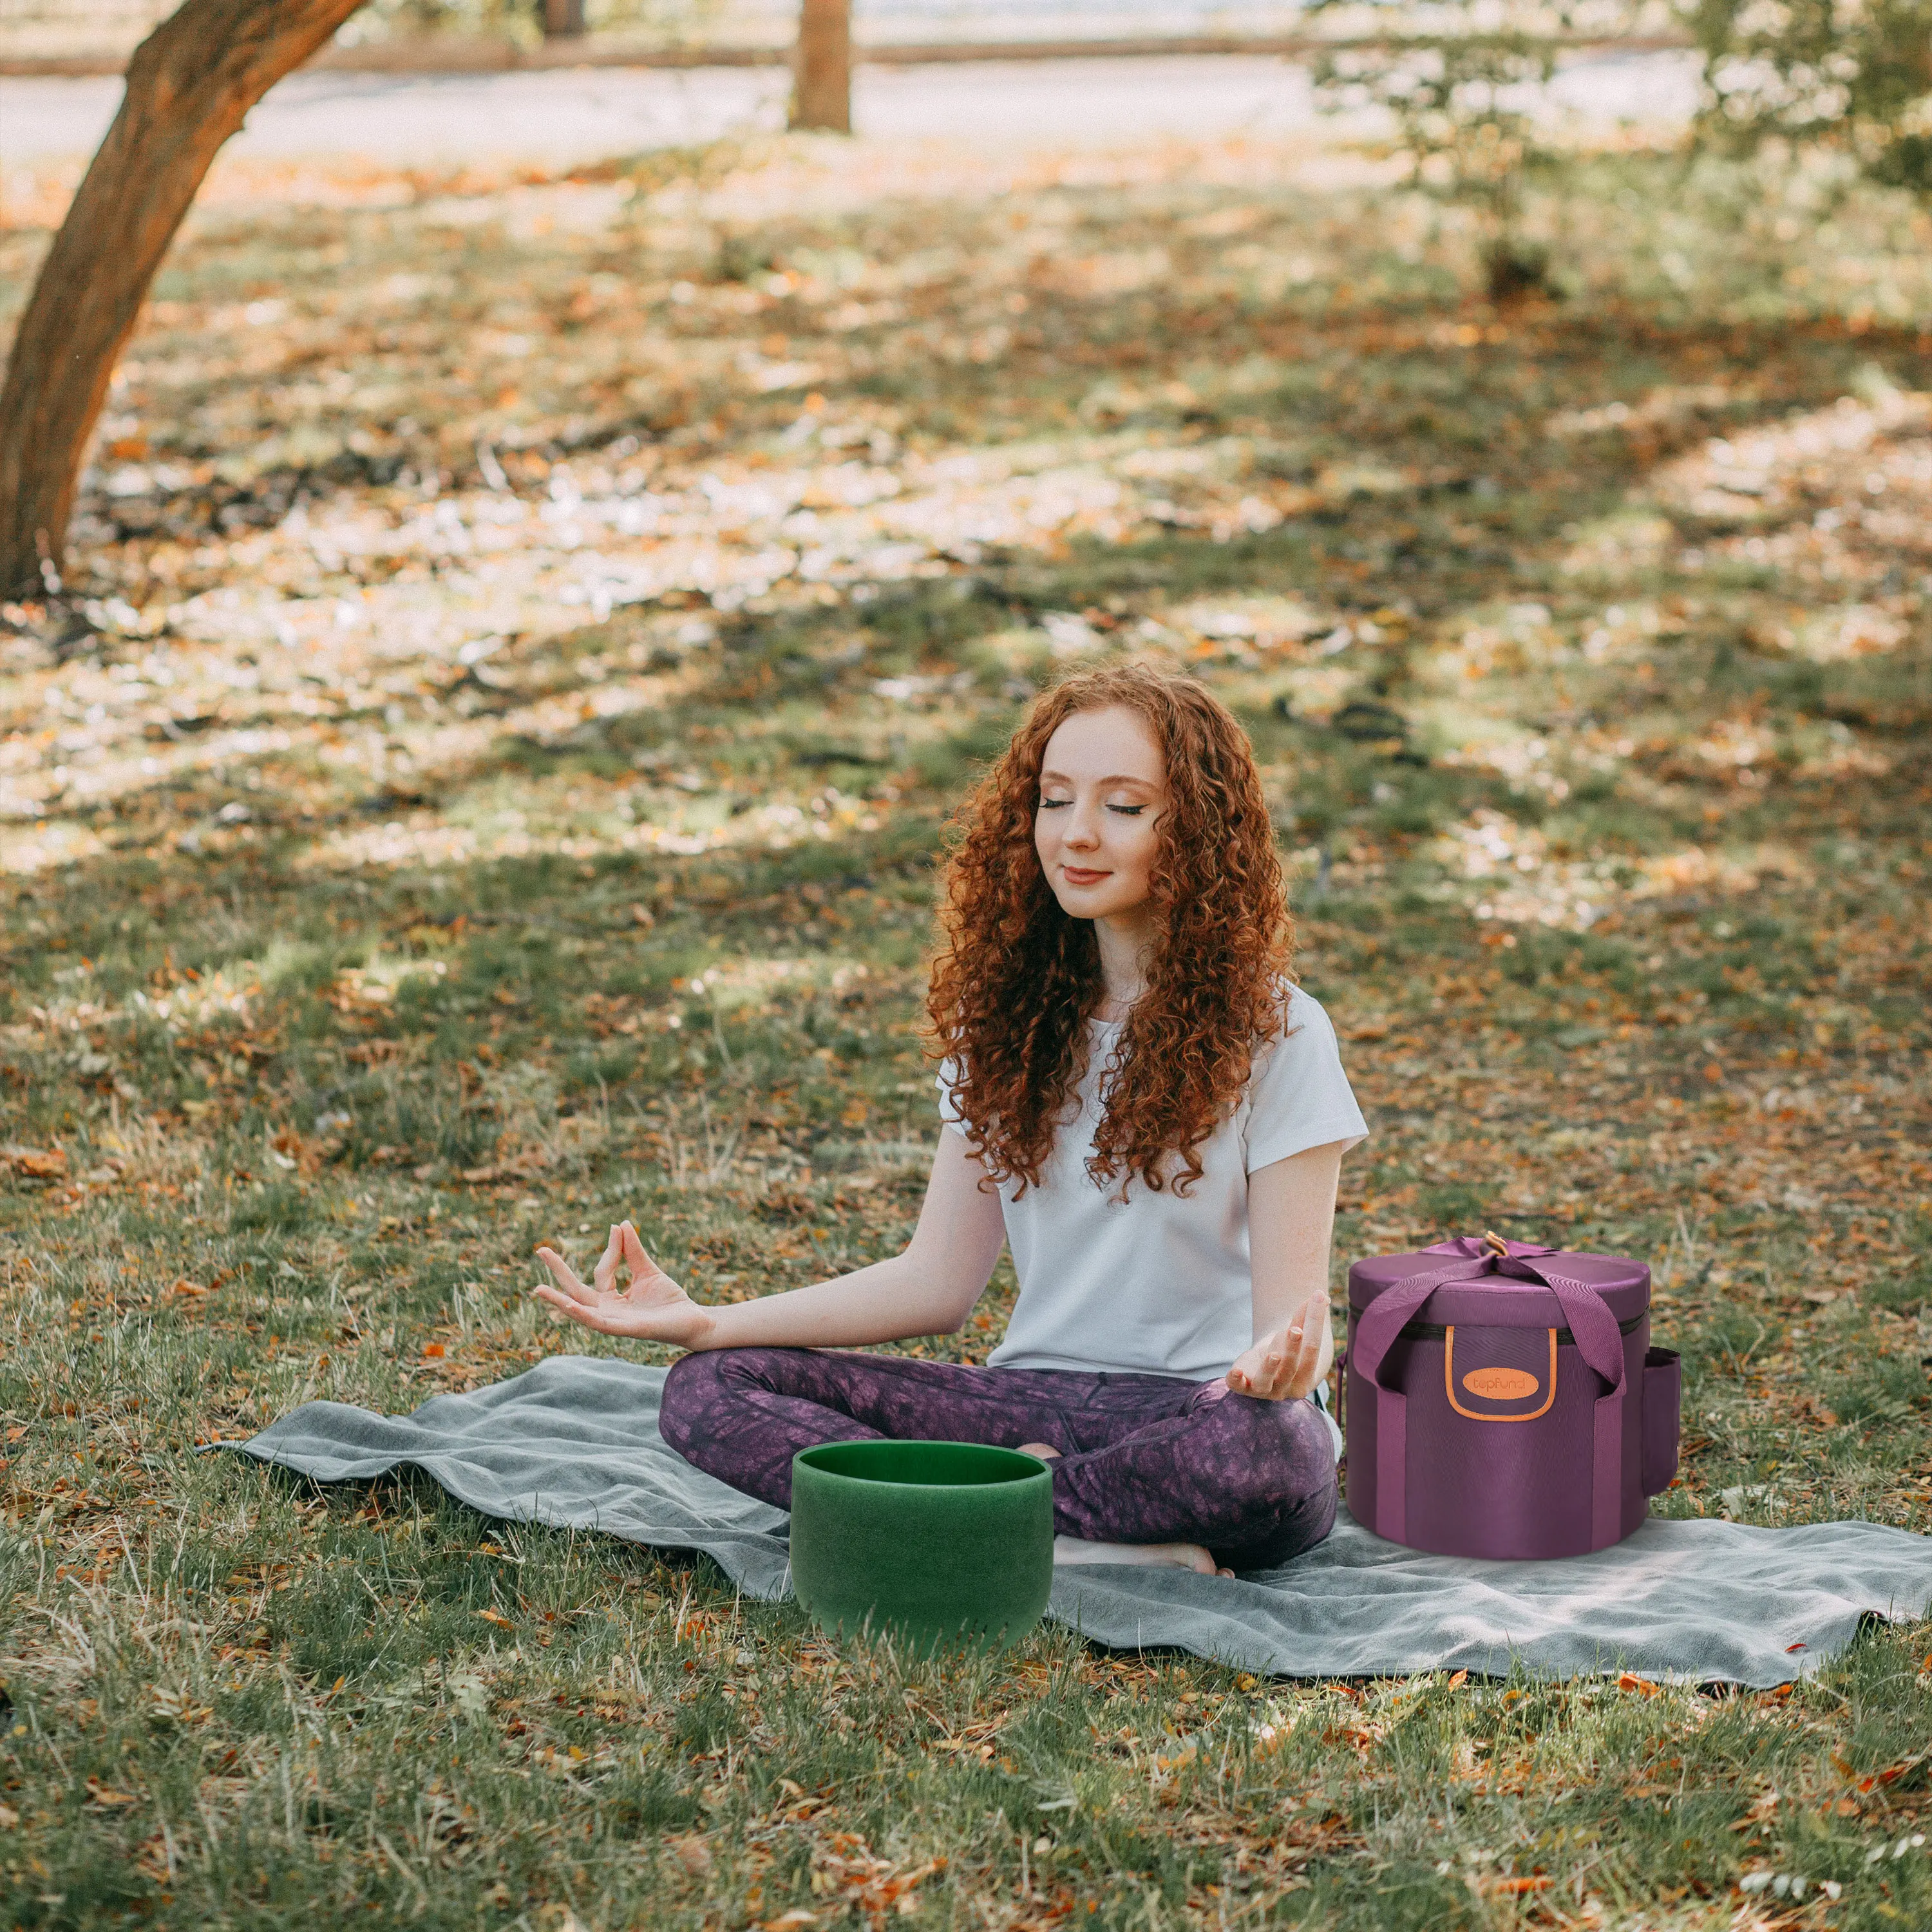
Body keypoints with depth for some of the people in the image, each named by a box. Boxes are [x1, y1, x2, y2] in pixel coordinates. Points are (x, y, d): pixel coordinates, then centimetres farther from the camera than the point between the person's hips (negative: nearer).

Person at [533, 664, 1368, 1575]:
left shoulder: (1272, 1032, -4)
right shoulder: (1010, 1017, 11)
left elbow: (1292, 1306, -10)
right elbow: (938, 1279, 9)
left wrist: (1284, 1360, -37)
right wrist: (708, 1323, -3)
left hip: (1204, 1402, -5)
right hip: (1036, 1395, 5)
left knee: (1267, 1449, -42)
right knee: (708, 1390, -17)